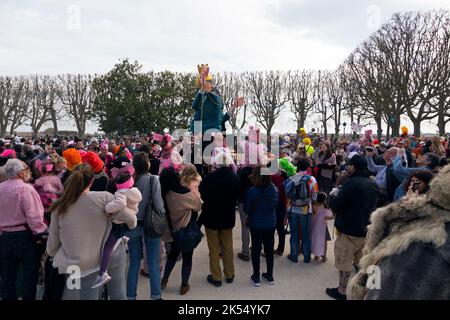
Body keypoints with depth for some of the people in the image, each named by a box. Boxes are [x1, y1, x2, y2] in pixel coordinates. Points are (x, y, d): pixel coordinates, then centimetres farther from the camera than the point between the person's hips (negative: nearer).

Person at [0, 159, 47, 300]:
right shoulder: (25, 188, -17)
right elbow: (33, 215, -23)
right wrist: (39, 233, -13)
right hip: (25, 235, -6)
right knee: (29, 273, 7)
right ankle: (28, 297, 14)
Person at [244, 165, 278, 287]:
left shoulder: (252, 191, -22)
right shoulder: (275, 189, -10)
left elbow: (246, 209, -10)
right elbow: (275, 205, 3)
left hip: (256, 225, -3)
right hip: (271, 224, 3)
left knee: (256, 250, 12)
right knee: (269, 249, 17)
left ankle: (256, 277, 22)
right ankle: (270, 276, 30)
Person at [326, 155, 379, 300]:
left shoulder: (352, 182, -21)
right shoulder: (373, 184, 6)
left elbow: (335, 206, -23)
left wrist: (333, 196, -2)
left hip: (349, 229, -8)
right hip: (366, 228, 8)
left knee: (344, 261, 5)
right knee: (361, 261, 21)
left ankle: (342, 291, 15)